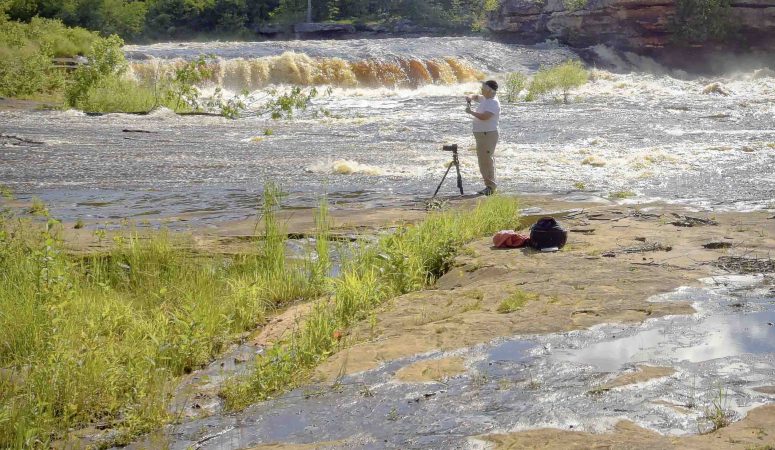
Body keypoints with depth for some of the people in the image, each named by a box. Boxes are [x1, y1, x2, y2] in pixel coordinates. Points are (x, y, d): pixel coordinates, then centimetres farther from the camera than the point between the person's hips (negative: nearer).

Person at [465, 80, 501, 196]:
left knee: (487, 160, -12)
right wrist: (470, 97, 9)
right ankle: (489, 185, 15)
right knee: (482, 160, 10)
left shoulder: (494, 103, -16)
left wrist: (471, 112, -13)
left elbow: (484, 116, -26)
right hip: (480, 134, 10)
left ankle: (491, 186, -10)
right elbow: (476, 97, 34)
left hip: (489, 134, -10)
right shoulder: (485, 99, 14)